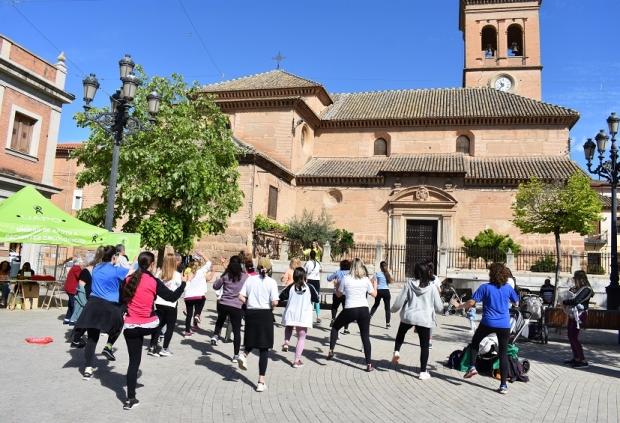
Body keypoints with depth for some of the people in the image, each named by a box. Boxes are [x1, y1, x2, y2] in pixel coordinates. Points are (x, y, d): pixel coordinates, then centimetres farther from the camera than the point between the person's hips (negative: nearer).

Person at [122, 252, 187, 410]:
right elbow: (172, 297, -8)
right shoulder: (154, 282, -11)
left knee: (134, 361, 11)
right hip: (148, 325, -3)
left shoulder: (128, 280, 2)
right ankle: (153, 345, 27)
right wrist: (183, 283, 3)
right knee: (161, 314, 31)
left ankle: (130, 399, 13)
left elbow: (122, 299, 13)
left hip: (130, 327, 3)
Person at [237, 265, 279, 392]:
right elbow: (275, 302, -14)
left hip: (250, 313, 3)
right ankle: (261, 381, 6)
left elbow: (241, 297, -1)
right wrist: (271, 308, 6)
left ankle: (244, 354, -1)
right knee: (263, 348, 4)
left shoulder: (250, 279, 2)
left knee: (253, 339, 28)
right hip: (265, 314, -2)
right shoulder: (271, 282, -7)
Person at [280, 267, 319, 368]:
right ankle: (297, 360, 4)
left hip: (290, 315, 2)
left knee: (289, 327, 34)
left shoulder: (291, 287, -3)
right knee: (301, 338, 7)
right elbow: (316, 299, 4)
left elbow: (281, 297, 3)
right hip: (303, 317, -2)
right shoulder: (309, 287, -5)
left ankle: (286, 342, 13)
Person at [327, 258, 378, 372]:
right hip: (363, 310, 1)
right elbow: (374, 294, 9)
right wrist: (375, 285, 27)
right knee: (365, 336, 8)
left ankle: (331, 351, 14)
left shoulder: (346, 279, -3)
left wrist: (337, 285, 25)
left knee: (335, 327, 22)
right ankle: (369, 364, 7)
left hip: (350, 310, -1)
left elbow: (338, 294, 7)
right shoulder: (366, 280, 0)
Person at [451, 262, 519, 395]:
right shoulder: (508, 288, 2)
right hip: (504, 325, 2)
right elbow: (516, 303, 16)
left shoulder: (485, 287, -6)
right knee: (503, 354, 7)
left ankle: (472, 367, 9)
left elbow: (472, 302, -9)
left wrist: (459, 306, 6)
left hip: (488, 322, -2)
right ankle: (503, 385, 7)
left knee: (475, 342, 22)